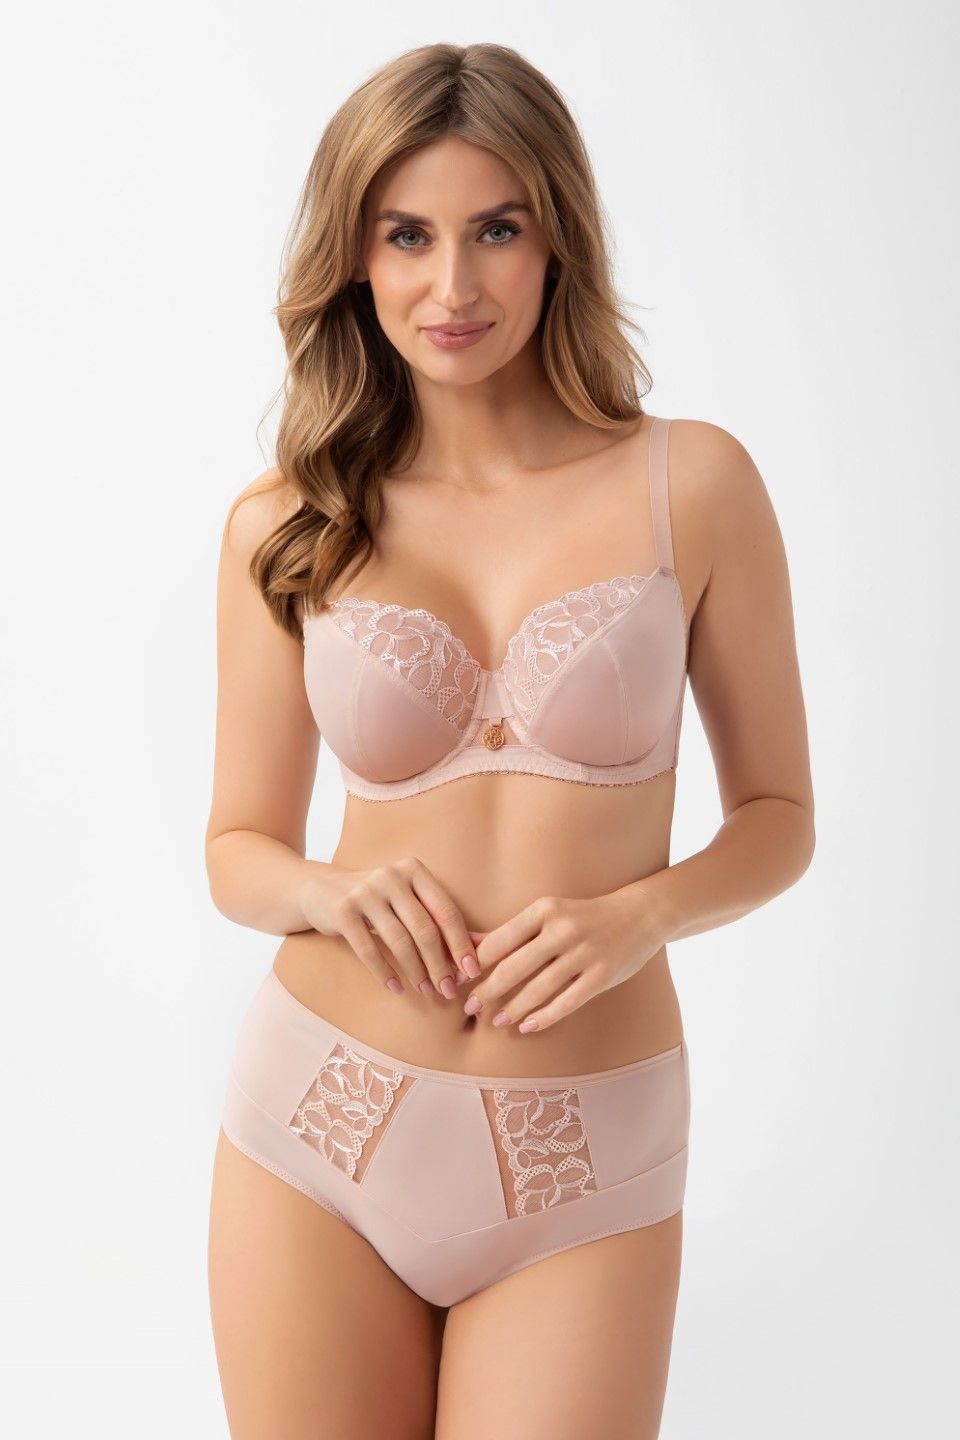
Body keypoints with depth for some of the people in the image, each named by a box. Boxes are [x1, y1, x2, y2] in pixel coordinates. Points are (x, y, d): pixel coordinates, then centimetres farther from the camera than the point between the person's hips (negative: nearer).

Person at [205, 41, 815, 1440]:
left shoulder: (692, 483, -3)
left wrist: (644, 913, -15)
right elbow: (239, 847, 9)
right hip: (319, 1121, 1)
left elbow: (779, 817, 4)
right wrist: (333, 889, -12)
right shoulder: (285, 527, 1)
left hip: (584, 1167, -1)